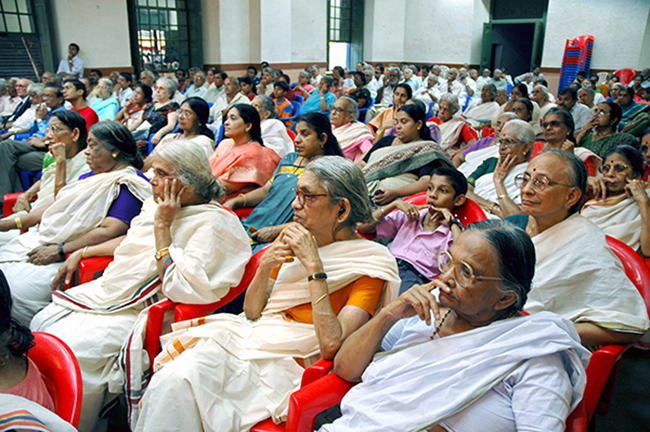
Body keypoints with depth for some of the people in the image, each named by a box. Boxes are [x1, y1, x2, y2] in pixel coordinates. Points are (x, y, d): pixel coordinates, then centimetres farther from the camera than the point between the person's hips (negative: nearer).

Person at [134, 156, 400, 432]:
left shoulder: (369, 264, -9)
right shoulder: (294, 239, 7)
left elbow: (331, 346, -21)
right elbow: (251, 313, 11)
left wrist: (314, 265, -21)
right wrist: (265, 267, -9)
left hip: (288, 362, -5)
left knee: (177, 381, -22)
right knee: (169, 378, -21)